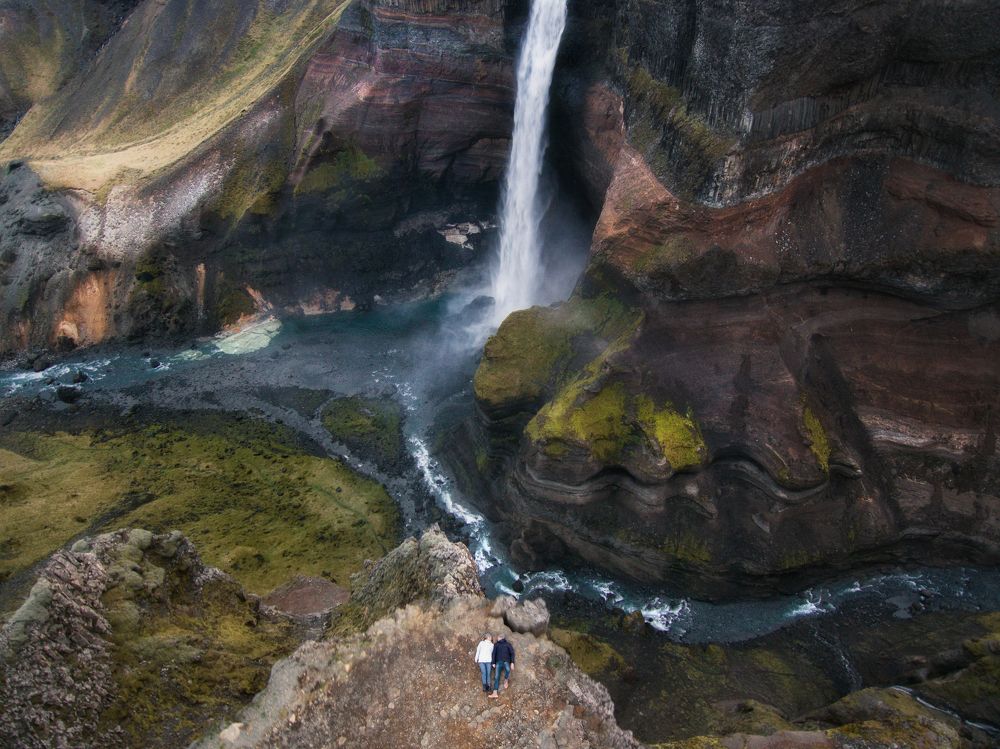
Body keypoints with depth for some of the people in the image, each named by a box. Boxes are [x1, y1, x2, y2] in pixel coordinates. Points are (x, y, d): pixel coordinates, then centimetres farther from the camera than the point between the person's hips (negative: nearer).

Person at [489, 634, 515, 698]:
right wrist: (493, 663, -1)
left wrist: (512, 663, -10)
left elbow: (512, 653, 3)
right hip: (498, 662, 2)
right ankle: (495, 693, -15)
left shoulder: (508, 644, 12)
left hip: (506, 661, -2)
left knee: (508, 670, -34)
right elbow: (494, 654, 13)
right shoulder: (496, 645, 20)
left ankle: (506, 681, -6)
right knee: (496, 677, -11)